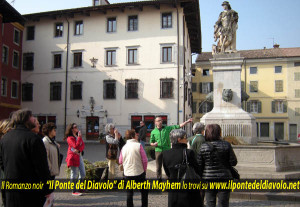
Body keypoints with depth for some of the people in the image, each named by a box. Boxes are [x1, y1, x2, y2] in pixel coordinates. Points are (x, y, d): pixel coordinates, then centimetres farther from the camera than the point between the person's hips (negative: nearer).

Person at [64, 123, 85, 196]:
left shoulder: (78, 136, 17)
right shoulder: (70, 138, -7)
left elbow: (82, 145, 7)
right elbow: (76, 146, -19)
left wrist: (78, 150, -12)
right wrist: (79, 137, -15)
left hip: (79, 156, 8)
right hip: (73, 157, -8)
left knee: (83, 173, 8)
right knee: (74, 174, -4)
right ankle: (74, 191, 3)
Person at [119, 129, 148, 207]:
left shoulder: (124, 147, 0)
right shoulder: (138, 145, -11)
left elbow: (120, 161, 8)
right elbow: (145, 160, -11)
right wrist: (144, 170, 3)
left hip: (127, 174, 3)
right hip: (139, 173, -3)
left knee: (129, 193, 15)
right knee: (144, 192, 14)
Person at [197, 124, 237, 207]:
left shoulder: (203, 147, -5)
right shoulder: (226, 145, -6)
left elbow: (199, 165, -4)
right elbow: (233, 162, -4)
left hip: (208, 179, 1)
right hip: (224, 179, -1)